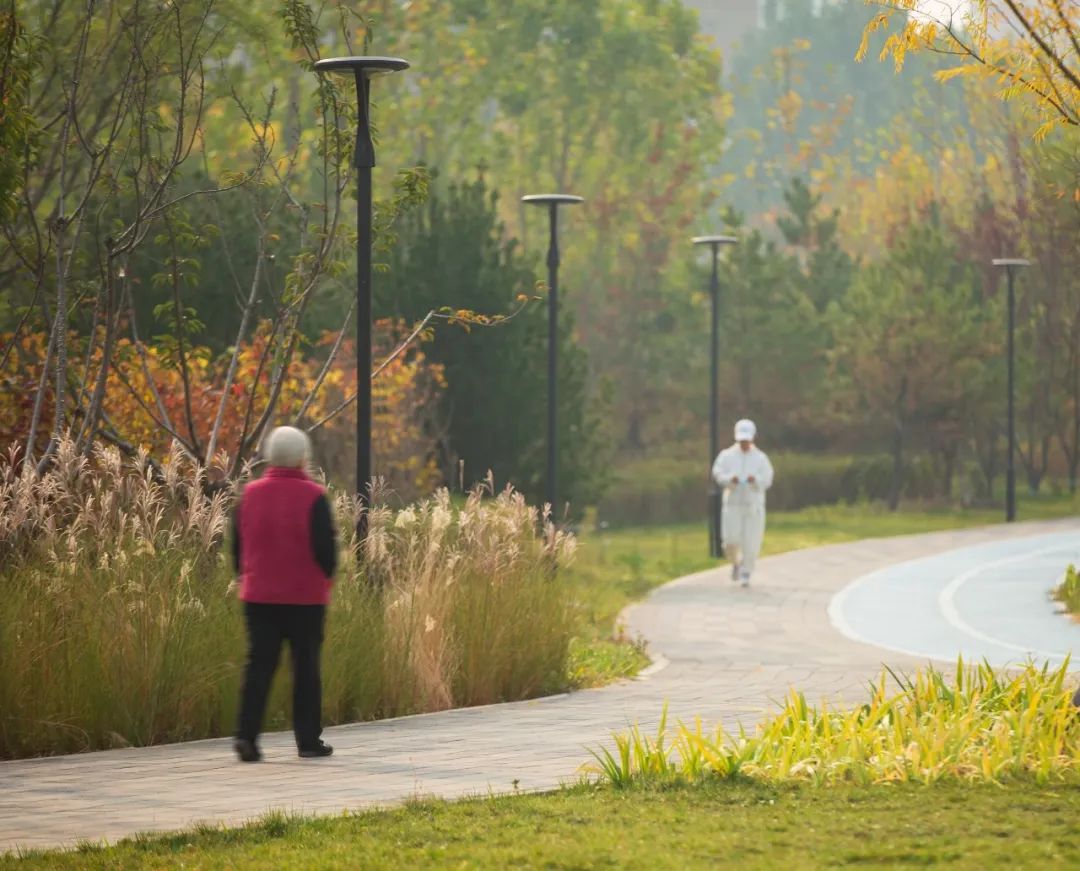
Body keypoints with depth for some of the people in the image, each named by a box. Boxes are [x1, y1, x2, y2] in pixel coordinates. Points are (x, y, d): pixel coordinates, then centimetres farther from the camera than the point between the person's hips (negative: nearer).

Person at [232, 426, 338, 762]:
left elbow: (237, 544, 8)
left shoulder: (250, 494, 2)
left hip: (259, 595, 3)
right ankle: (309, 740, 10)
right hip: (305, 596, -3)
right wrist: (326, 577, 9)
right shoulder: (313, 497, -10)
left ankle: (246, 735, -10)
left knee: (259, 664, 3)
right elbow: (326, 546, -10)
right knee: (306, 667, 6)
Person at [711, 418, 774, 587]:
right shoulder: (727, 456, 6)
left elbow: (767, 480, -2)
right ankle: (736, 563, 22)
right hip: (732, 504, 0)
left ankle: (746, 574, 8)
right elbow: (717, 474, -4)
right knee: (731, 540, -8)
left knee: (751, 542, -5)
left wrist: (755, 480, -23)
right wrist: (730, 479, -24)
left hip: (754, 505, 0)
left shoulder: (760, 458, 5)